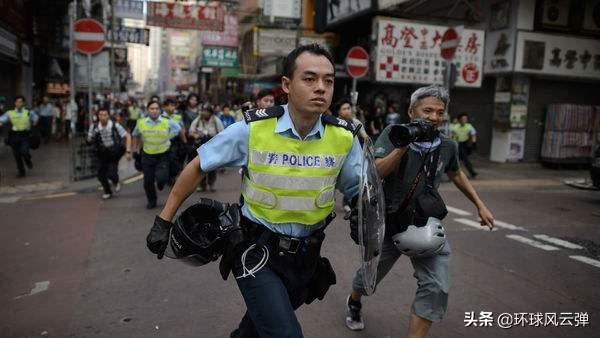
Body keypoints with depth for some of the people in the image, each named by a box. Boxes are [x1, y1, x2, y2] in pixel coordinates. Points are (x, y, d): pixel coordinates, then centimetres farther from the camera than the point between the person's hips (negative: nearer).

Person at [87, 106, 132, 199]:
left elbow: (127, 136, -14)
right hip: (102, 154, 3)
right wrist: (93, 138, -18)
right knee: (101, 175, 2)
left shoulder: (115, 125, -20)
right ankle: (107, 192, 29)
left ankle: (116, 182, 25)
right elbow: (89, 140, 3)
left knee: (111, 173, -14)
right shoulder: (94, 127, -12)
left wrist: (128, 151, -17)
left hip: (114, 153, -3)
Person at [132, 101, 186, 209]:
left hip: (163, 155, -2)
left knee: (161, 178, -19)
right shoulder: (141, 123, -5)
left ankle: (161, 181, 22)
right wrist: (134, 149, 11)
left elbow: (180, 130, 4)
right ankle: (151, 201, 33)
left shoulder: (167, 123, -12)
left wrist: (185, 143, 11)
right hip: (147, 155, 2)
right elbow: (136, 135, 14)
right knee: (148, 181, 8)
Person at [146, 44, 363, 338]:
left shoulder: (344, 137, -11)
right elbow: (198, 167, -6)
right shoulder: (253, 129, -17)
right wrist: (164, 220, -3)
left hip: (306, 256, 4)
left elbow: (361, 192, 1)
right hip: (257, 250, -3)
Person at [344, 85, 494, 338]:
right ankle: (354, 303, 52)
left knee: (436, 288, -12)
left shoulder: (447, 146, -2)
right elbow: (375, 173, -24)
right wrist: (404, 144, -32)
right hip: (389, 223, -2)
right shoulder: (393, 134, -12)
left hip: (427, 224, 2)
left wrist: (480, 205, 18)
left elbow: (455, 174, 18)